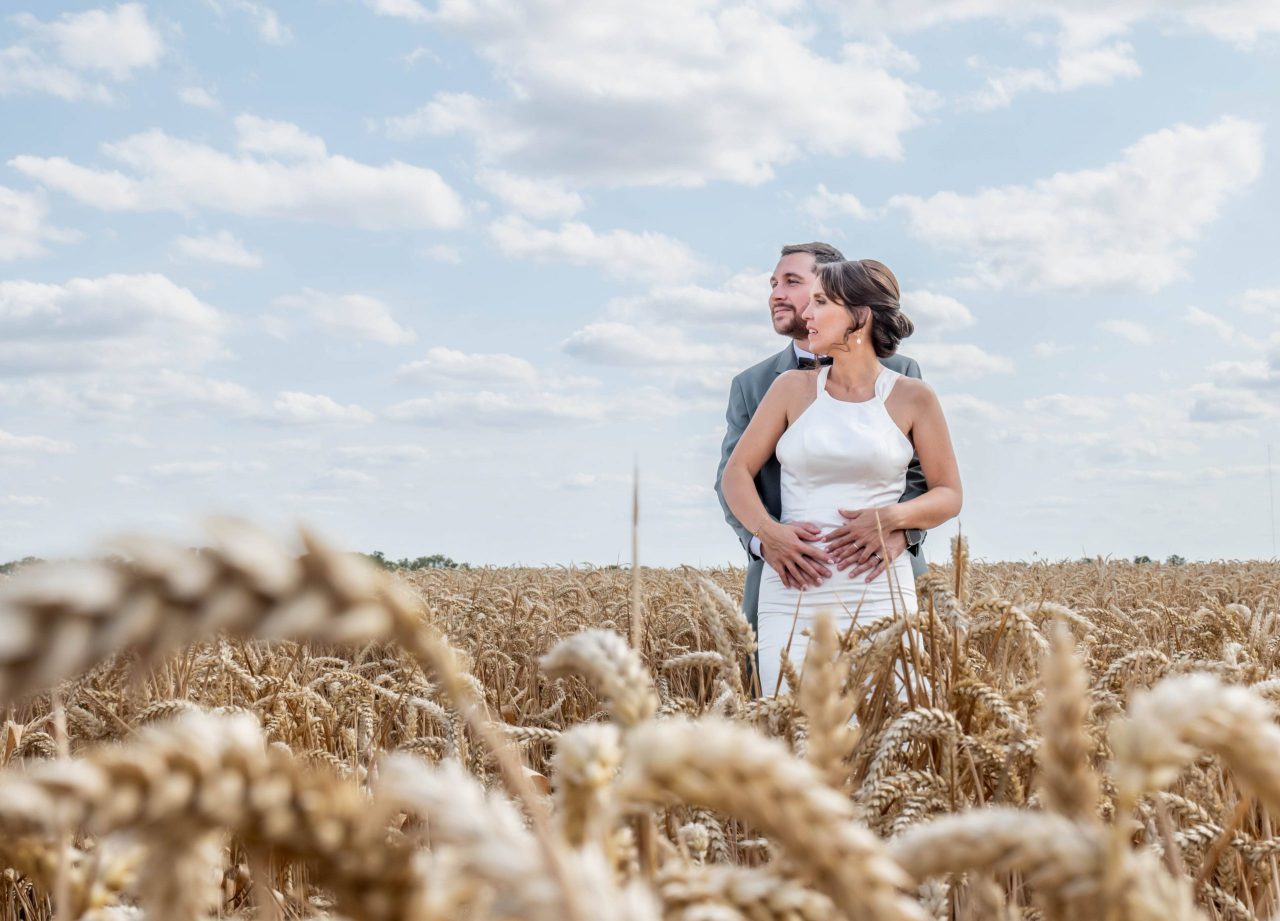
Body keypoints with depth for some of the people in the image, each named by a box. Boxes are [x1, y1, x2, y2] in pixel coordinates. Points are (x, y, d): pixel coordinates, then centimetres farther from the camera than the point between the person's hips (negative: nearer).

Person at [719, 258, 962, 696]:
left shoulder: (912, 397, 4)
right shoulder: (792, 387, 8)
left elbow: (949, 495, 8)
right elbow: (736, 472, 8)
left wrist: (892, 517, -12)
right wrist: (768, 532, -11)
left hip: (877, 591, -1)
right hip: (792, 591, 1)